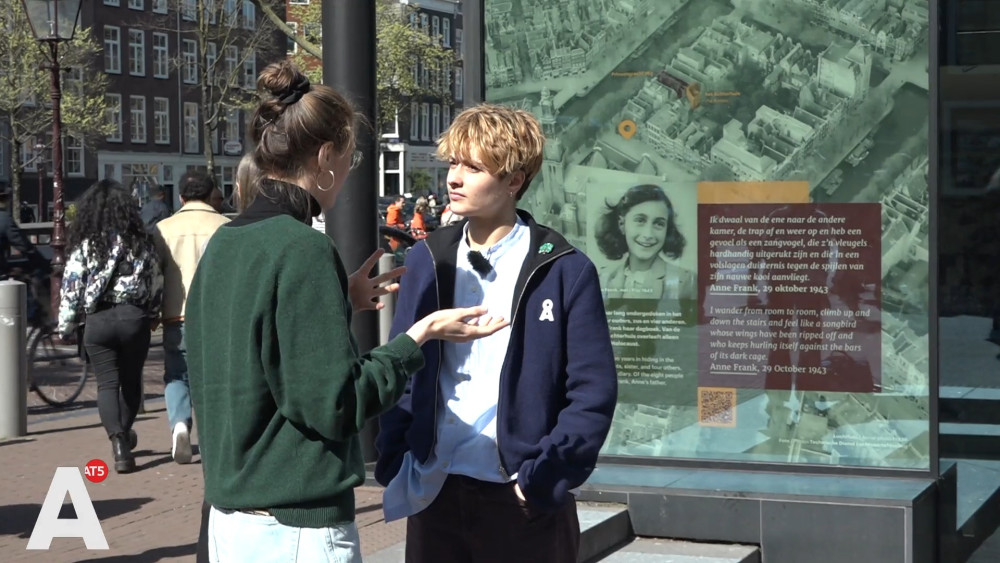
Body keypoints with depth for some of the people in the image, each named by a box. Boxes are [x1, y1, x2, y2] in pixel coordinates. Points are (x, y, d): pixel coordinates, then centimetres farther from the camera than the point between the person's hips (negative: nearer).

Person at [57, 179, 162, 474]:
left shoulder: (84, 247, -3)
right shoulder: (141, 242, 3)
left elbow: (71, 287, -4)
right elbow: (156, 282, 7)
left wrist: (66, 325, 5)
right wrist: (152, 313, 21)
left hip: (98, 321, -1)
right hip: (134, 317, 2)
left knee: (107, 383, 1)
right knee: (131, 380, 17)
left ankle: (118, 442, -16)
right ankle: (125, 434, 33)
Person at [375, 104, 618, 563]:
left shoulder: (564, 271, -5)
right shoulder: (427, 259, 5)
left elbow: (593, 391, -7)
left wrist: (544, 477, -13)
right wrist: (395, 460, -2)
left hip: (523, 502, -3)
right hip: (433, 494, 3)